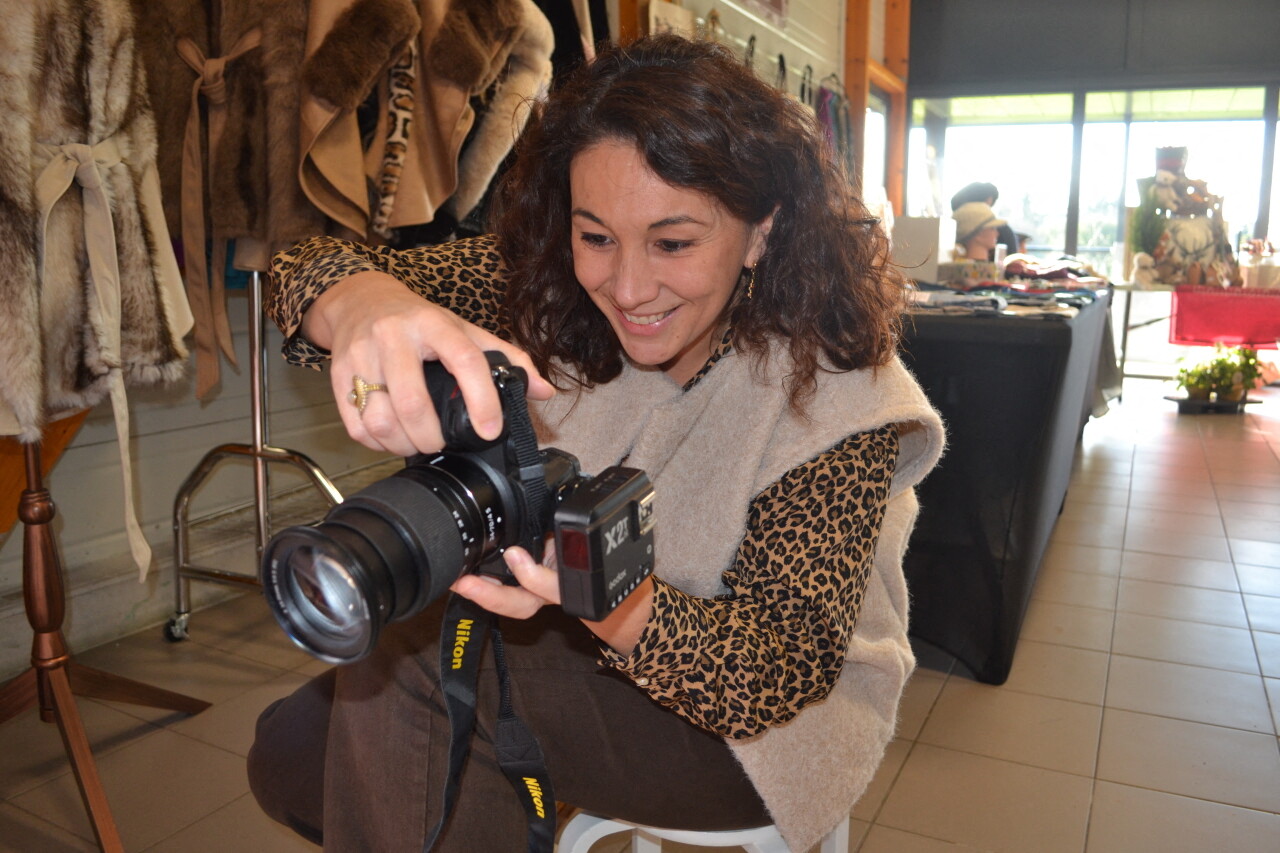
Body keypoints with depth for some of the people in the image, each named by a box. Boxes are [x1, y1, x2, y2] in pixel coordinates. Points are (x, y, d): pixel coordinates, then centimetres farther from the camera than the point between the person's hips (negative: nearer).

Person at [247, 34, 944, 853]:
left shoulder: (835, 394, -24)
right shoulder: (553, 292, -13)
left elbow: (789, 667, -25)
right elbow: (316, 272, -18)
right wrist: (361, 302, -45)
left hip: (758, 728, -5)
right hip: (579, 643, 5)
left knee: (407, 662, -25)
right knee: (292, 754, -1)